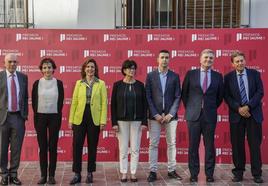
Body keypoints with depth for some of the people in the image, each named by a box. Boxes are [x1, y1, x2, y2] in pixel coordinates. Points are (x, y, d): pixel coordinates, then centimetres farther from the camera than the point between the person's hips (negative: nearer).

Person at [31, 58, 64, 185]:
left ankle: (51, 175, 10)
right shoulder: (37, 83, 2)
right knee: (42, 147, 4)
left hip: (54, 117, -1)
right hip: (40, 117, 1)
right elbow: (33, 101, 6)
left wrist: (57, 115, 3)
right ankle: (43, 175, 11)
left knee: (53, 147, 3)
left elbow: (61, 101, 4)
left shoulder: (58, 83, 1)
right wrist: (36, 116, 6)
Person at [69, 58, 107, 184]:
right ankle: (77, 174, 9)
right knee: (77, 145, -2)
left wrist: (103, 120, -7)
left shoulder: (101, 84, 2)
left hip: (94, 118, -1)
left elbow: (104, 103, -1)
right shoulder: (79, 83, 7)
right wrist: (71, 119, 3)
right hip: (79, 118, 1)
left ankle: (90, 173, 19)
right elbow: (74, 102, 7)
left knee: (92, 146, 7)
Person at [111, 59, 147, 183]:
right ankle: (123, 174, 13)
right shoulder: (117, 85, 1)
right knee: (123, 149, 3)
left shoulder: (140, 85, 4)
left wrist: (144, 122, -2)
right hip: (122, 120, -1)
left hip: (137, 120, 1)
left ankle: (133, 173, 13)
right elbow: (113, 104, 0)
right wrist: (114, 122, -5)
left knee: (135, 149, 3)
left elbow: (144, 104, 4)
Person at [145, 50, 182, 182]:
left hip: (170, 115, 1)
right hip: (155, 115, -1)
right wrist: (155, 114, -9)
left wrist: (170, 114, -8)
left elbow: (177, 97, 2)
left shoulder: (175, 76, 6)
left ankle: (171, 170, 16)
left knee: (171, 144, 6)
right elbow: (148, 97, -1)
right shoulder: (150, 76, 3)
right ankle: (153, 171, 6)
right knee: (153, 144, 0)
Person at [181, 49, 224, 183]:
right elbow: (184, 94, 10)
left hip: (210, 116, 1)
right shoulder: (190, 74, 2)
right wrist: (189, 108, 9)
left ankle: (209, 174, 16)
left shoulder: (218, 76, 6)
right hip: (193, 115, -1)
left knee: (209, 146, 5)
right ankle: (194, 174, 14)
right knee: (193, 146, 4)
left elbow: (220, 96, 15)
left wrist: (213, 108, 11)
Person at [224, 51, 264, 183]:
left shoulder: (254, 74, 4)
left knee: (255, 144, 3)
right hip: (236, 115, 0)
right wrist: (239, 108, -13)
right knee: (237, 145, 3)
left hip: (253, 114, 0)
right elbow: (227, 96, -1)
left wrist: (248, 106, -12)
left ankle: (257, 174, 11)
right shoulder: (228, 77, 3)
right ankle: (238, 172, 14)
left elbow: (260, 92, -2)